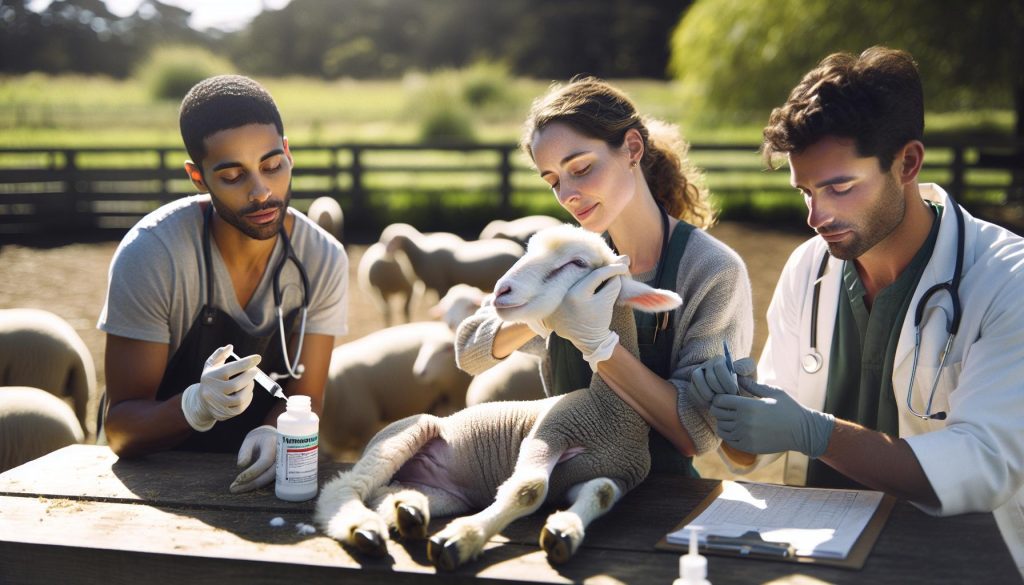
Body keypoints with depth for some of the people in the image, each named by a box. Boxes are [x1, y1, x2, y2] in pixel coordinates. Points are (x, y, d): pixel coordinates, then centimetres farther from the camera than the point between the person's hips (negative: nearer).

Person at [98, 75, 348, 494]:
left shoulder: (324, 260, -10)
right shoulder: (151, 253, -18)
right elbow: (119, 431, -16)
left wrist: (273, 435, -26)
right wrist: (198, 406, -36)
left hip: (256, 476, 2)